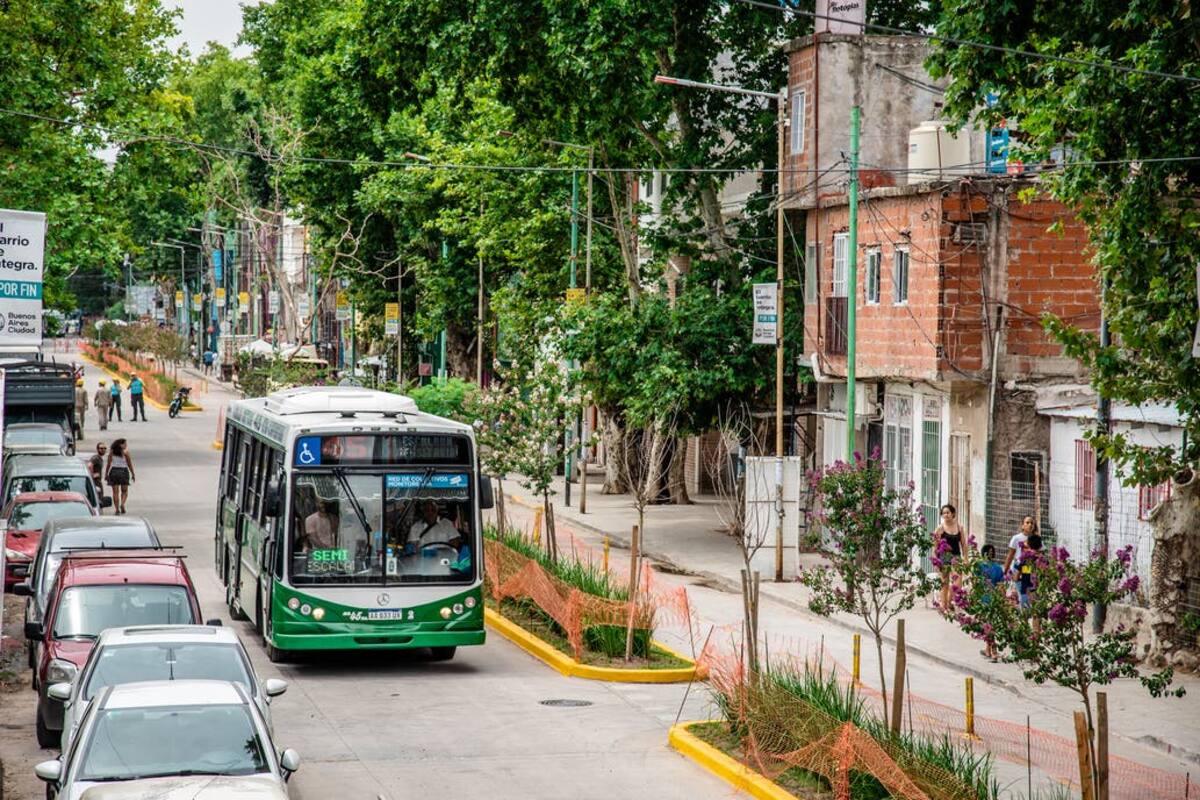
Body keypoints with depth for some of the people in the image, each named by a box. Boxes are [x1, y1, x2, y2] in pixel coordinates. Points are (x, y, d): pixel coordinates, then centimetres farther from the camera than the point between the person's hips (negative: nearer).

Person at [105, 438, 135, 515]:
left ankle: (117, 509, 1)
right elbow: (129, 464, -2)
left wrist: (106, 474, 10)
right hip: (123, 471, -2)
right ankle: (122, 504, -14)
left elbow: (108, 463, 4)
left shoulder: (111, 451, 3)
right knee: (124, 491, 10)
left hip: (114, 471, 2)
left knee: (115, 491, 5)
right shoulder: (125, 451, -5)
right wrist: (133, 474, 6)